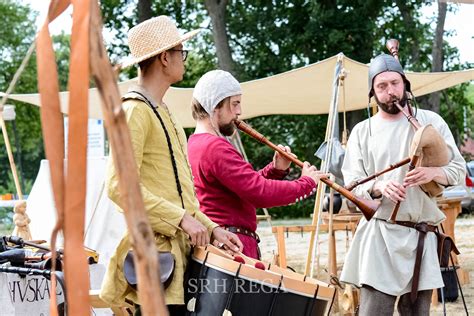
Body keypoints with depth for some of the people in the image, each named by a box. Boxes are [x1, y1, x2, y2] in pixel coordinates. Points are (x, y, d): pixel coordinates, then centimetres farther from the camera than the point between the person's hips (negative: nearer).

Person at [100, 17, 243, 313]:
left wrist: (211, 228, 13)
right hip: (153, 252, -9)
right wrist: (182, 219, -19)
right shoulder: (135, 111, -10)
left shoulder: (162, 111, 20)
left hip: (178, 247, 9)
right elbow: (120, 187, -19)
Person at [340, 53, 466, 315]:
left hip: (423, 237, 1)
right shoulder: (362, 132, 8)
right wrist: (378, 188, -17)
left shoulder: (430, 121, 8)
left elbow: (459, 170, 6)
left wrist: (433, 173, -15)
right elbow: (352, 185, 4)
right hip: (380, 235, -1)